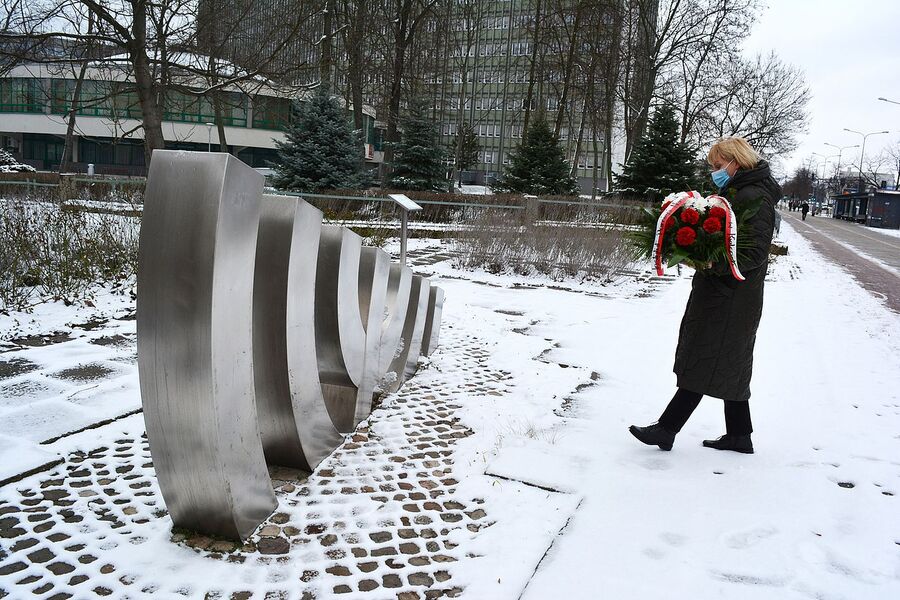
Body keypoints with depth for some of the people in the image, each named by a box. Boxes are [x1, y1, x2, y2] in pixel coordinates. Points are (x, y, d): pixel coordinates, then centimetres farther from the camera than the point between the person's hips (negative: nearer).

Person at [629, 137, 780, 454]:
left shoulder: (755, 198, -14)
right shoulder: (735, 193, 18)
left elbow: (754, 252, -23)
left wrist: (712, 263, -35)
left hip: (730, 299, -10)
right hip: (722, 295, 10)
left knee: (703, 365, -4)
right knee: (729, 366, 15)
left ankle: (666, 429, 1)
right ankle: (739, 435, 25)